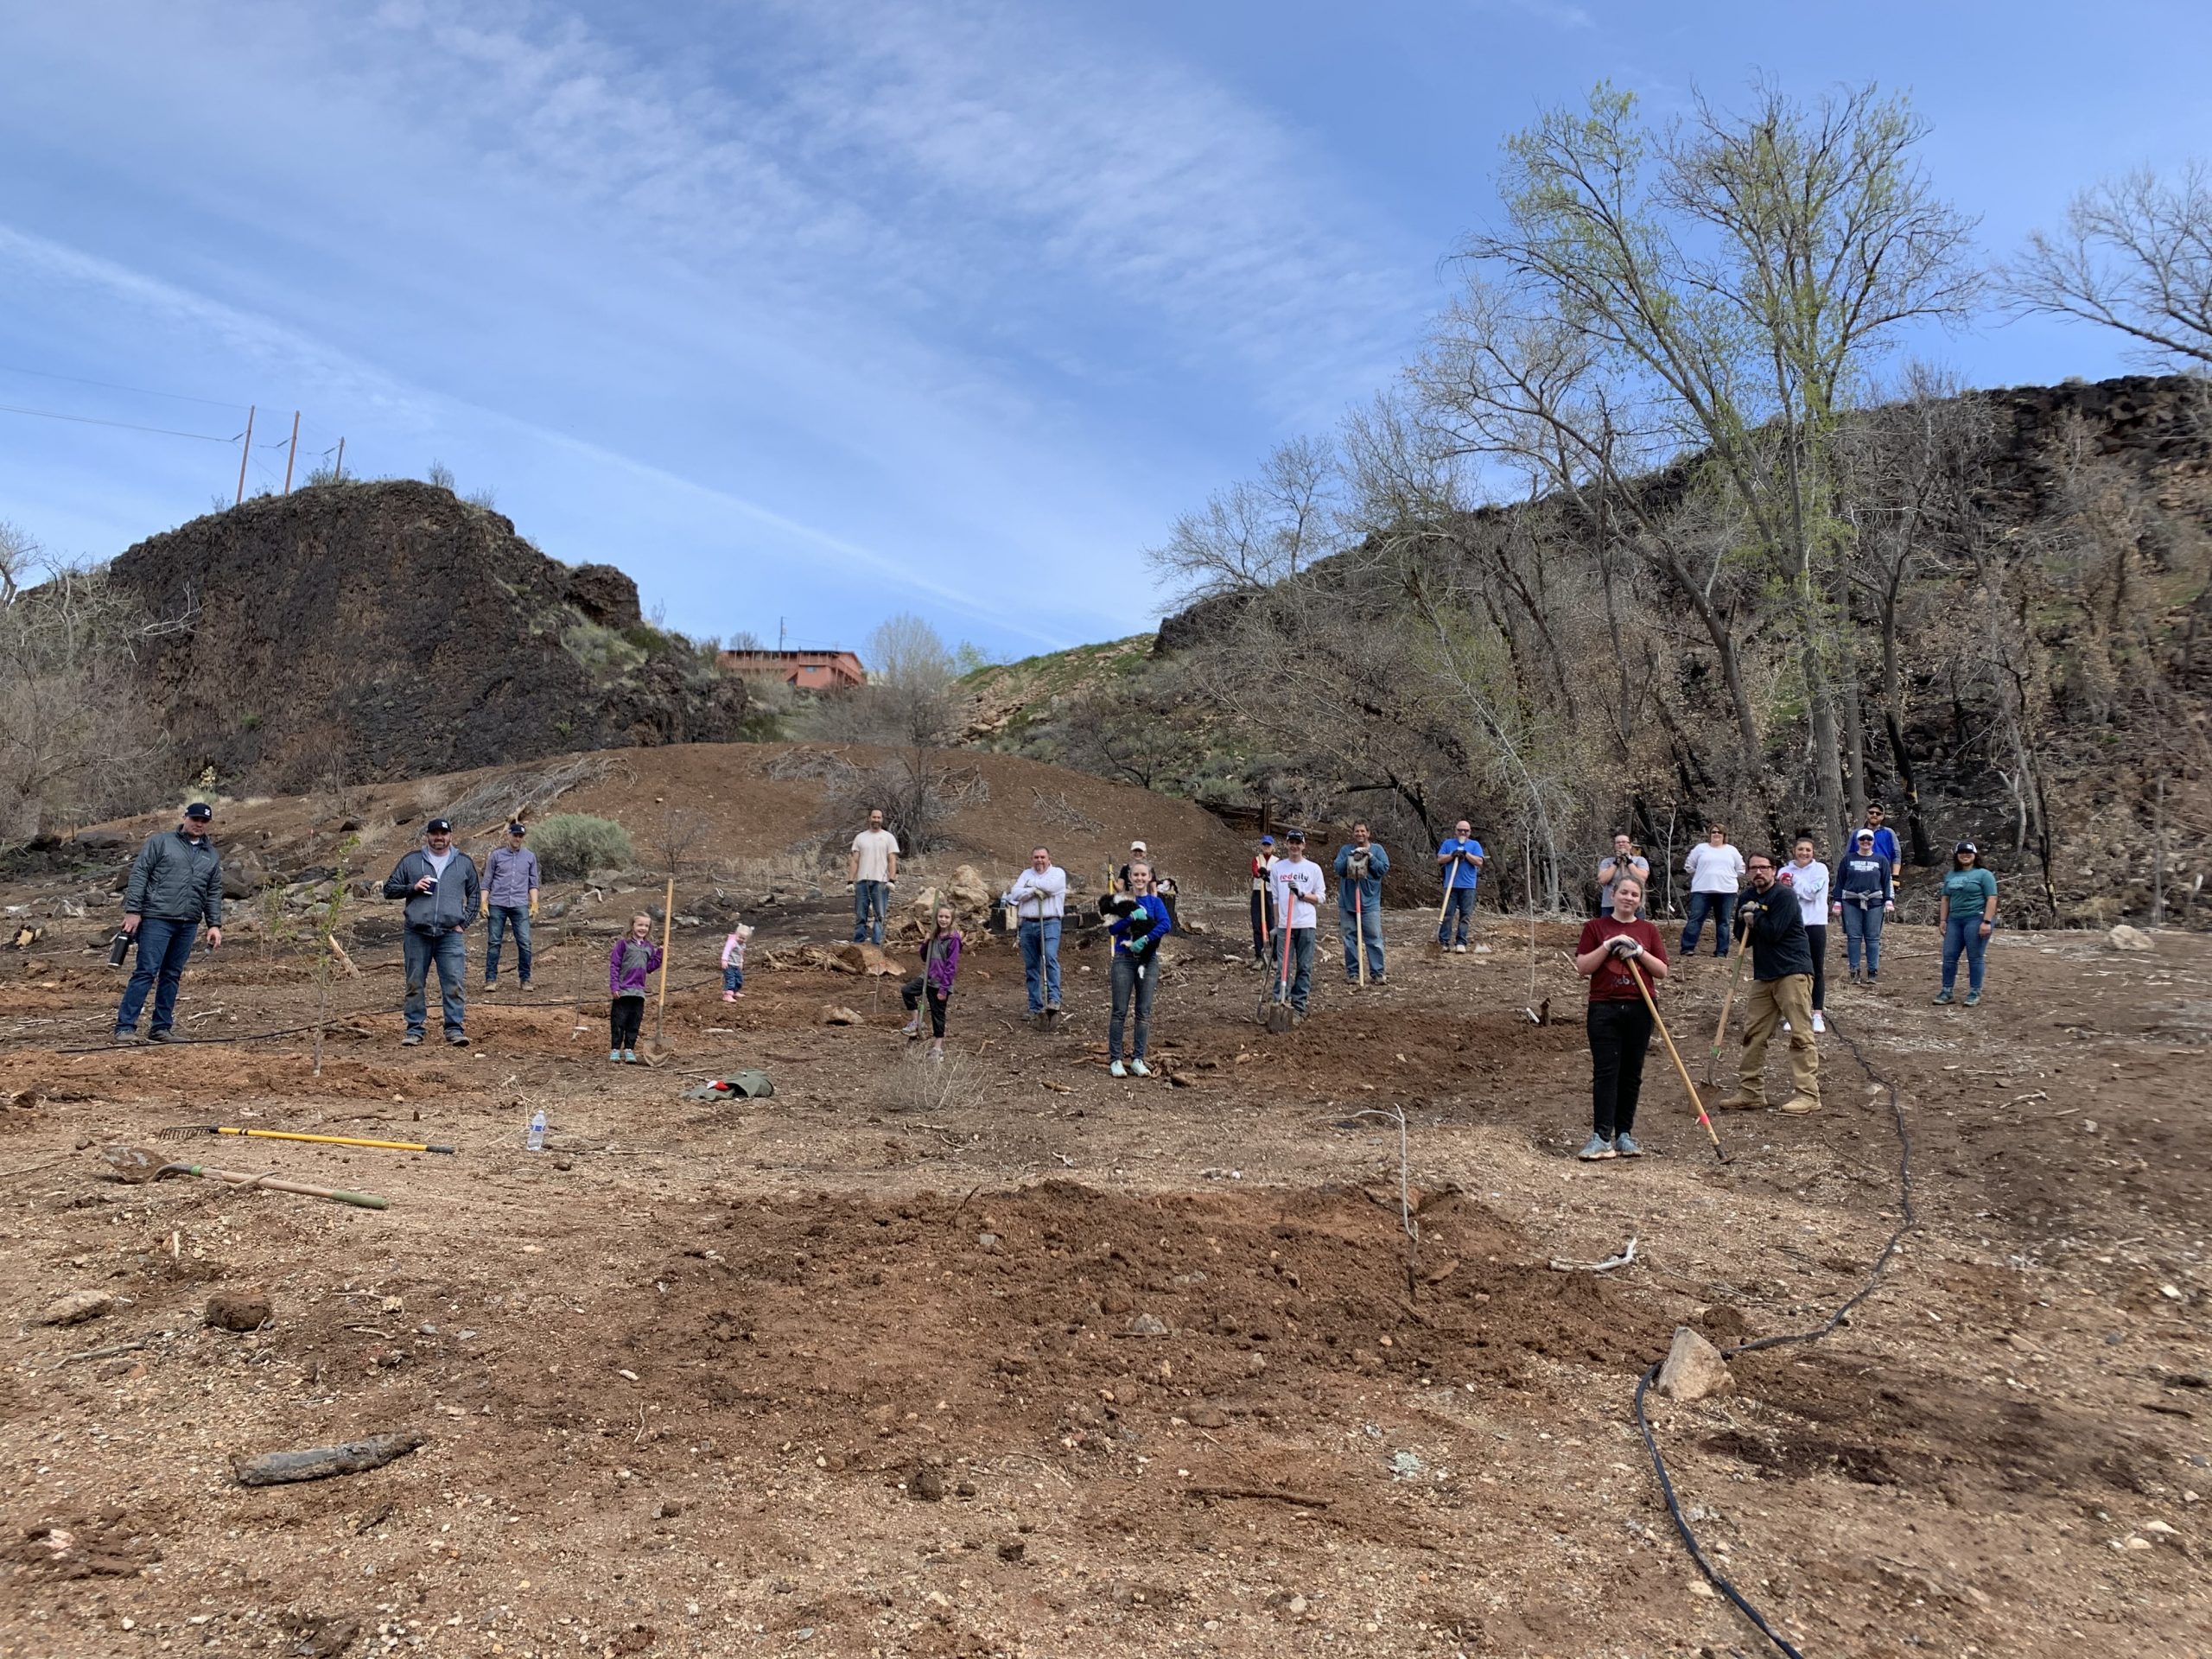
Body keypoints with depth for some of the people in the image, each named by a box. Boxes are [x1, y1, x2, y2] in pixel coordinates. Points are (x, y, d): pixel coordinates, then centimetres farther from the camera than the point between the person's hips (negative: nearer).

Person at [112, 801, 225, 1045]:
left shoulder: (212, 856, 17)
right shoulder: (160, 841, 2)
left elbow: (214, 893, 17)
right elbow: (139, 873, -3)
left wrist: (215, 924, 9)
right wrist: (133, 911, -10)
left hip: (188, 925, 5)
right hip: (157, 918, -5)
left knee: (172, 975, 9)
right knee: (146, 972, -8)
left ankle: (161, 1027, 15)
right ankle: (125, 1027, -4)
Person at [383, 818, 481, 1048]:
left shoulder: (464, 862, 11)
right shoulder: (411, 861, 8)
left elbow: (474, 895, 16)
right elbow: (389, 889, 11)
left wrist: (464, 922, 4)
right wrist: (413, 887, -7)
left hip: (451, 934, 0)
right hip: (417, 935, 1)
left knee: (455, 984, -6)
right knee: (415, 985, 6)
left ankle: (455, 1029, -1)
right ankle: (414, 1030, 14)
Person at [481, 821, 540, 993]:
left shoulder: (530, 857, 12)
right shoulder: (496, 855, 8)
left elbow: (533, 884, 13)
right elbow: (487, 882, 8)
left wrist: (534, 904, 3)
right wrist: (484, 903, -1)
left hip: (520, 905, 1)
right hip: (497, 905, 0)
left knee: (524, 943, -6)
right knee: (493, 942, 0)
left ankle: (525, 979, 2)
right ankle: (491, 979, 5)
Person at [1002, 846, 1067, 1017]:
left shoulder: (1058, 872, 7)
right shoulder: (1026, 874, 18)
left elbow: (1050, 886, -15)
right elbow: (1015, 894, 4)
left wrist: (1030, 883, 0)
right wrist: (1034, 891, -11)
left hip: (1050, 923, -4)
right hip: (1028, 925, 4)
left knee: (1050, 958, -23)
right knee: (1031, 967, 5)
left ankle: (1054, 1000, -25)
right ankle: (1035, 1007, 10)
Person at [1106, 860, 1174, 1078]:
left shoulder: (1155, 902, 5)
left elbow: (1166, 924, -13)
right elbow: (1113, 929, -7)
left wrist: (1144, 940, -22)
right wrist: (1132, 916, -20)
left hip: (1148, 960, 2)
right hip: (1124, 959, -1)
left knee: (1144, 1011, 5)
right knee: (1120, 1011, -1)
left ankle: (1138, 1060, 12)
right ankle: (1115, 1060, 4)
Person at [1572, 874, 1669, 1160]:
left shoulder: (1648, 930, 10)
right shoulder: (1595, 927, 4)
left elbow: (1662, 971, 5)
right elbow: (1582, 967, -3)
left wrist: (1639, 951, -10)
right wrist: (1609, 945, -13)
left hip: (1640, 1010, 3)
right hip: (1604, 1008, -2)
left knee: (1632, 1073, 7)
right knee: (1605, 1072, -8)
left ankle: (1624, 1134, 15)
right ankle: (1601, 1137, -11)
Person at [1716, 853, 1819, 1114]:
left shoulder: (1785, 896, -10)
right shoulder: (1748, 899, 13)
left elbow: (1773, 932, -18)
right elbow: (1744, 939, 12)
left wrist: (1754, 916, -4)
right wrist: (1745, 920, -7)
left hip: (1792, 972, -8)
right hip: (1763, 974, 8)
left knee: (1800, 1033, -9)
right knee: (1753, 1034, 8)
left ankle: (1807, 1094, -9)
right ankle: (1750, 1092, 14)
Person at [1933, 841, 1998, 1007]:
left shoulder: (1983, 874, -2)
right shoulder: (1951, 875, 16)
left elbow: (1991, 899, -8)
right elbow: (1945, 899, 18)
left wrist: (1987, 922, -16)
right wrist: (1943, 920, 11)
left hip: (1976, 920, -6)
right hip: (1955, 920, 6)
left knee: (1974, 957, -2)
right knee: (1949, 956, 3)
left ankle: (1974, 993, 5)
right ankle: (1946, 991, 8)